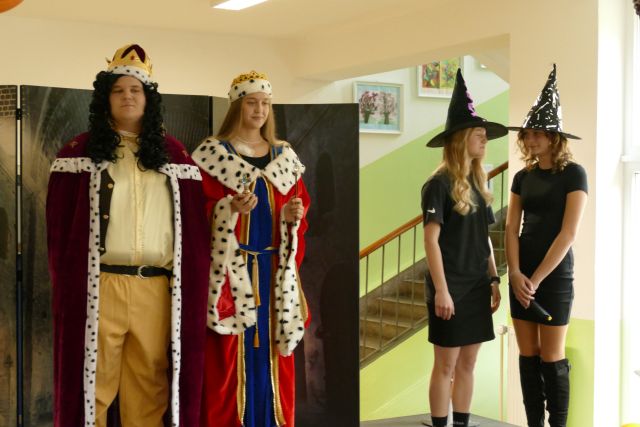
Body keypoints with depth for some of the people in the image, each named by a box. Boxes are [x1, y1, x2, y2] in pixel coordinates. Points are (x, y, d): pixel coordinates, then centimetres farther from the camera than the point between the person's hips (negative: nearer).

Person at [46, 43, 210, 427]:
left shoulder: (173, 154, 12)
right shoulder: (81, 152, 7)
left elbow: (194, 224, 10)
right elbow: (61, 226, 4)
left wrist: (190, 286, 3)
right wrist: (68, 282, -3)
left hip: (156, 290, 2)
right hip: (99, 288, -2)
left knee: (150, 390, 8)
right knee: (94, 383, 3)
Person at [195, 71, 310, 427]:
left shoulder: (285, 156, 12)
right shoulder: (212, 154, -1)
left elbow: (301, 210, 14)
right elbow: (198, 212, -6)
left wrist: (295, 216, -8)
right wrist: (231, 208, -23)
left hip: (275, 269, 4)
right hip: (231, 268, -4)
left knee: (272, 353, 7)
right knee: (230, 355, -3)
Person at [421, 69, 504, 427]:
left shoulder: (478, 184, 12)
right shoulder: (440, 184, -10)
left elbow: (485, 239, 15)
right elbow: (431, 239, -15)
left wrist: (495, 281, 11)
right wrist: (441, 290, -19)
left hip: (477, 287, 7)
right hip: (451, 288, -7)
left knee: (468, 363, 11)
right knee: (446, 364, 0)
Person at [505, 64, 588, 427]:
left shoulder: (573, 174, -7)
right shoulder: (523, 176, 9)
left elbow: (568, 233, -14)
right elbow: (511, 228, 4)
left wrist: (537, 278, -15)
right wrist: (516, 274, -10)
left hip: (554, 276, -5)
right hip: (521, 276, 5)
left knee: (552, 358, 0)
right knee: (528, 357, 8)